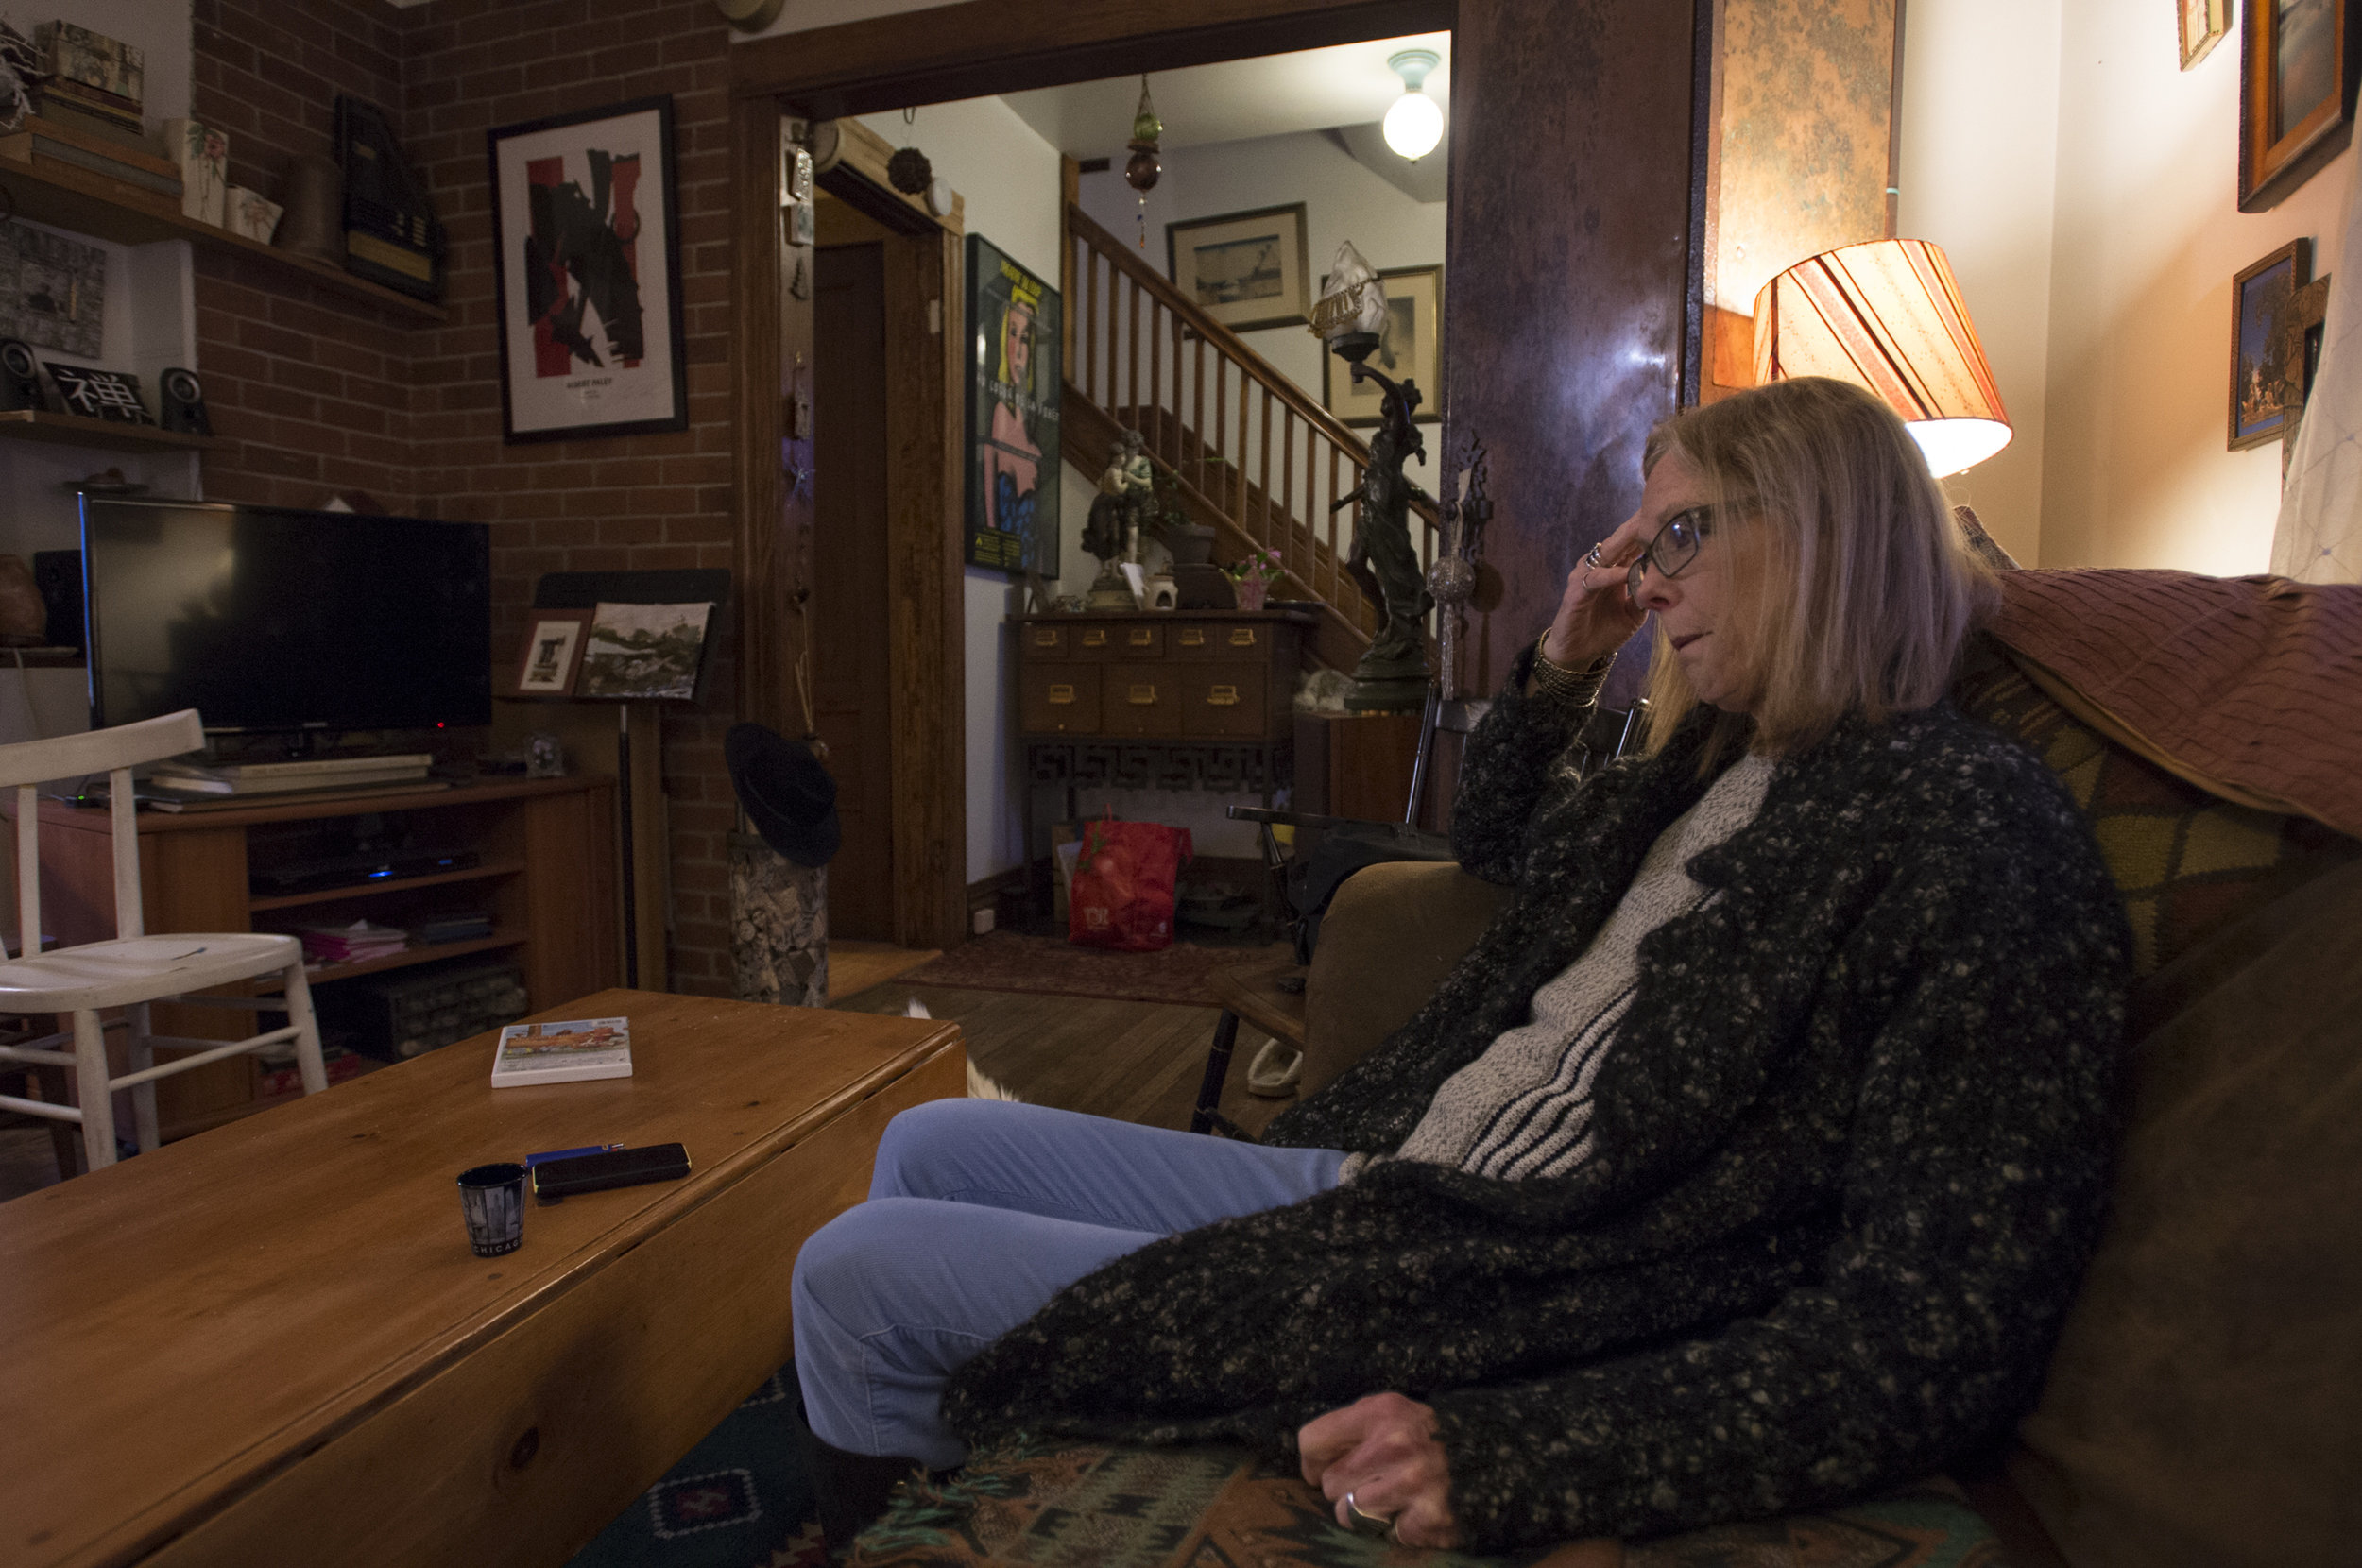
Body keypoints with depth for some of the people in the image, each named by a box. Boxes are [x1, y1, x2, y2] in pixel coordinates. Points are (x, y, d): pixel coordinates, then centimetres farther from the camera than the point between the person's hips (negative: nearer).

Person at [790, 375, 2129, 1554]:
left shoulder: (1978, 835, -15)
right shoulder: (1718, 766, 12)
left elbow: (1934, 1346, -20)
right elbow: (1497, 841, 31)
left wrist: (1505, 1456, -28)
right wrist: (1563, 664, 13)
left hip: (1500, 1312, -9)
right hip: (1383, 1181, 9)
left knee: (858, 1278, -5)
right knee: (930, 1148, 14)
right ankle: (886, 1526, 33)